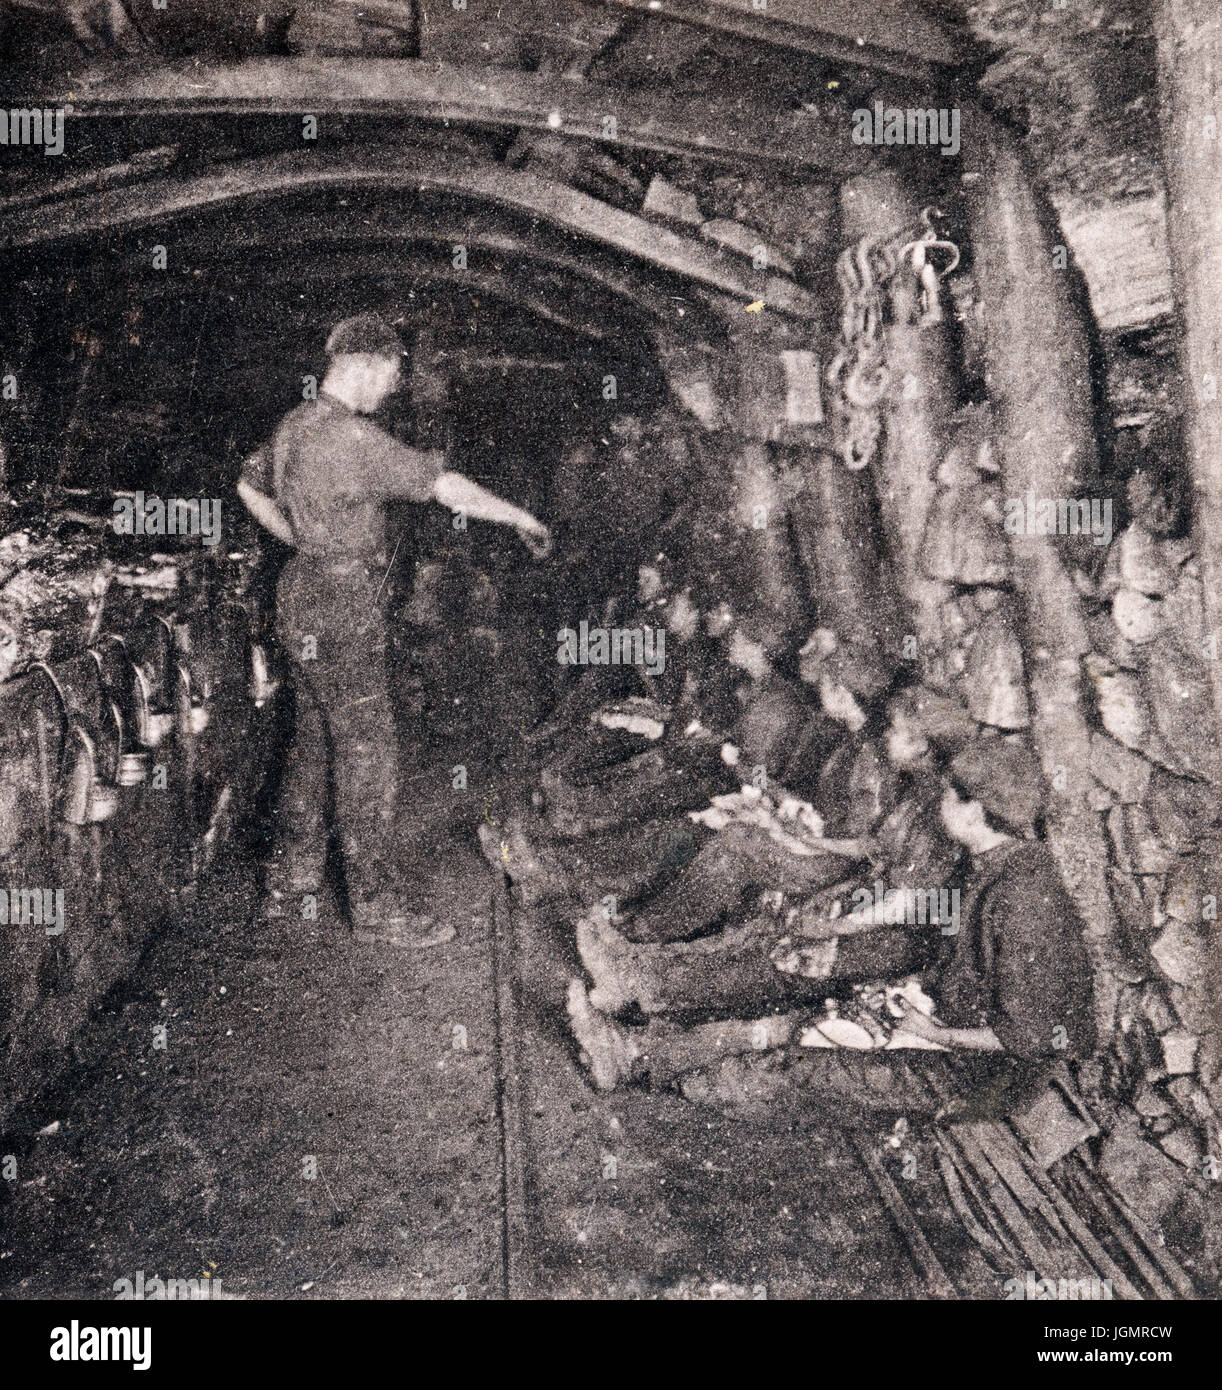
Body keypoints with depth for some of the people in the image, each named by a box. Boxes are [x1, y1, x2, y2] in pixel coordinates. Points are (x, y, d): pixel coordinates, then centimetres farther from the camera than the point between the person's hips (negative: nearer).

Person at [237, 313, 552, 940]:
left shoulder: (297, 424, 9)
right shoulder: (354, 438, -21)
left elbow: (249, 486, 25)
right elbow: (448, 488, -20)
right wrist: (520, 517, -9)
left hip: (305, 590, 10)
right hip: (340, 610, -10)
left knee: (316, 736, 19)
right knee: (366, 748, -3)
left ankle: (293, 868, 31)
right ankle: (376, 900, 5)